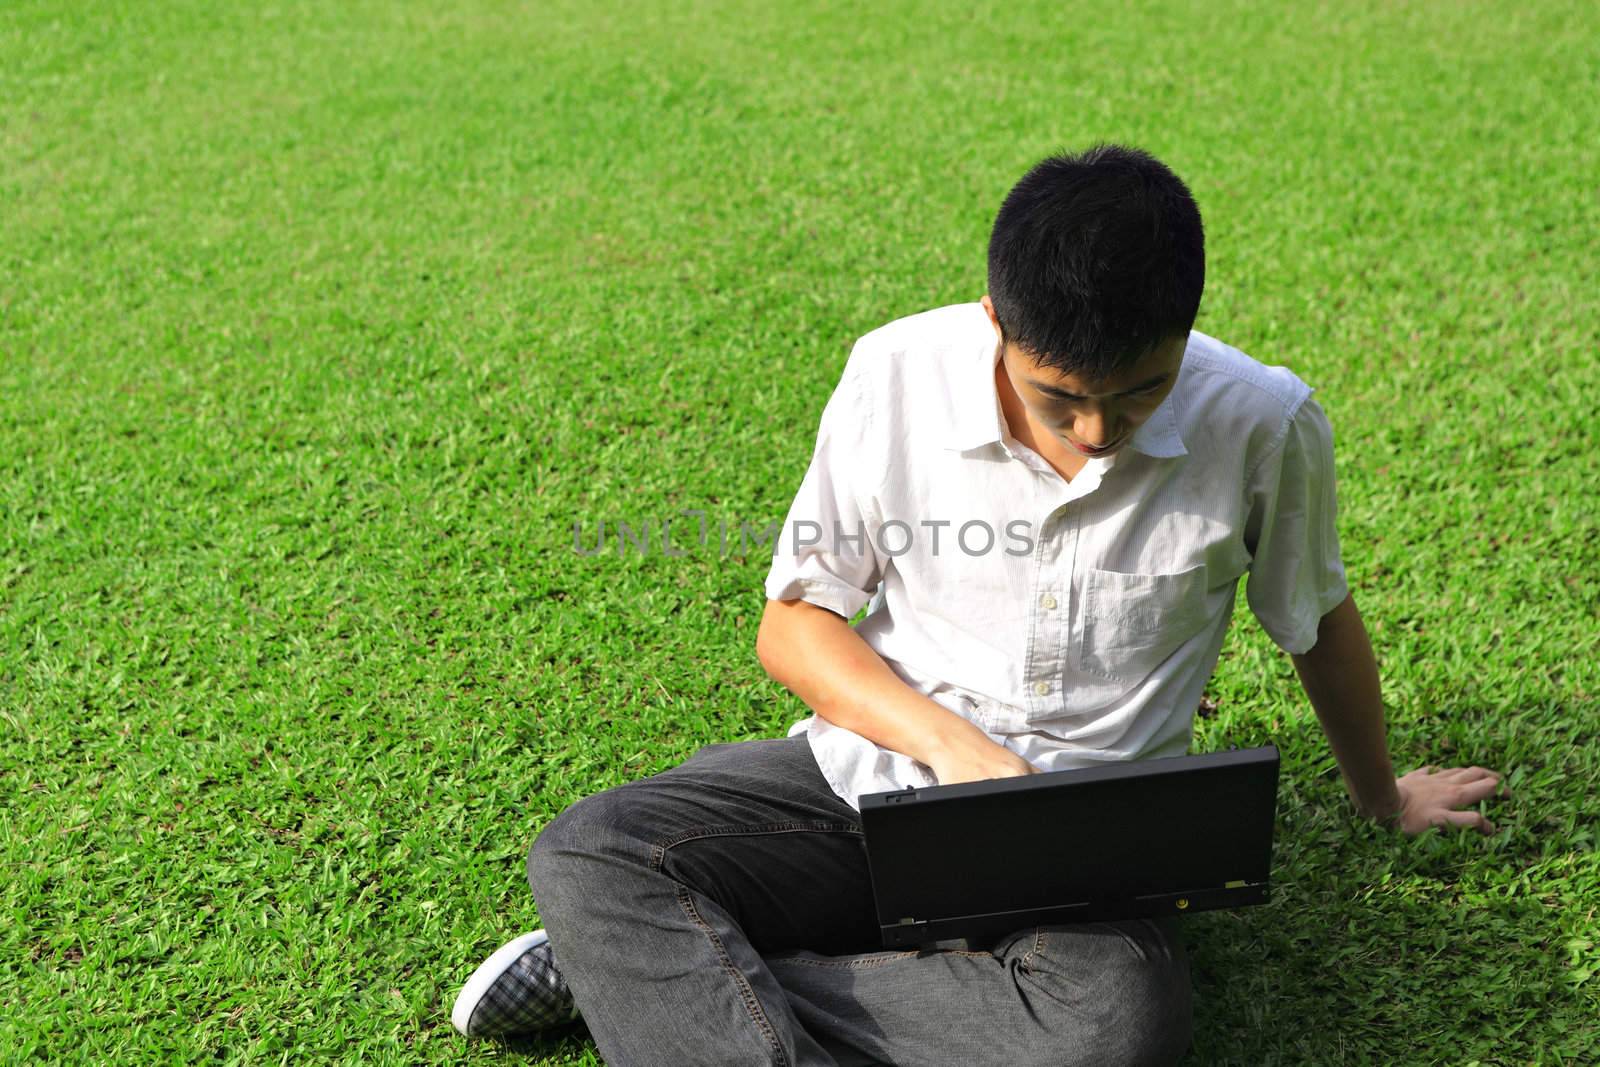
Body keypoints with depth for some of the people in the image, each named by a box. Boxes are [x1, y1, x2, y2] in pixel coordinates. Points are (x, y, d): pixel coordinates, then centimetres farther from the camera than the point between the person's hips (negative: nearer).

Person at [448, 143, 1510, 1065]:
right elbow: (795, 625, -1)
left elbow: (1319, 622, 10)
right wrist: (953, 747, -18)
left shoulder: (1262, 427, -10)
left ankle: (660, 971, -22)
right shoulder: (898, 373, -9)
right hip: (874, 774, 1)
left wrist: (1382, 796, 26)